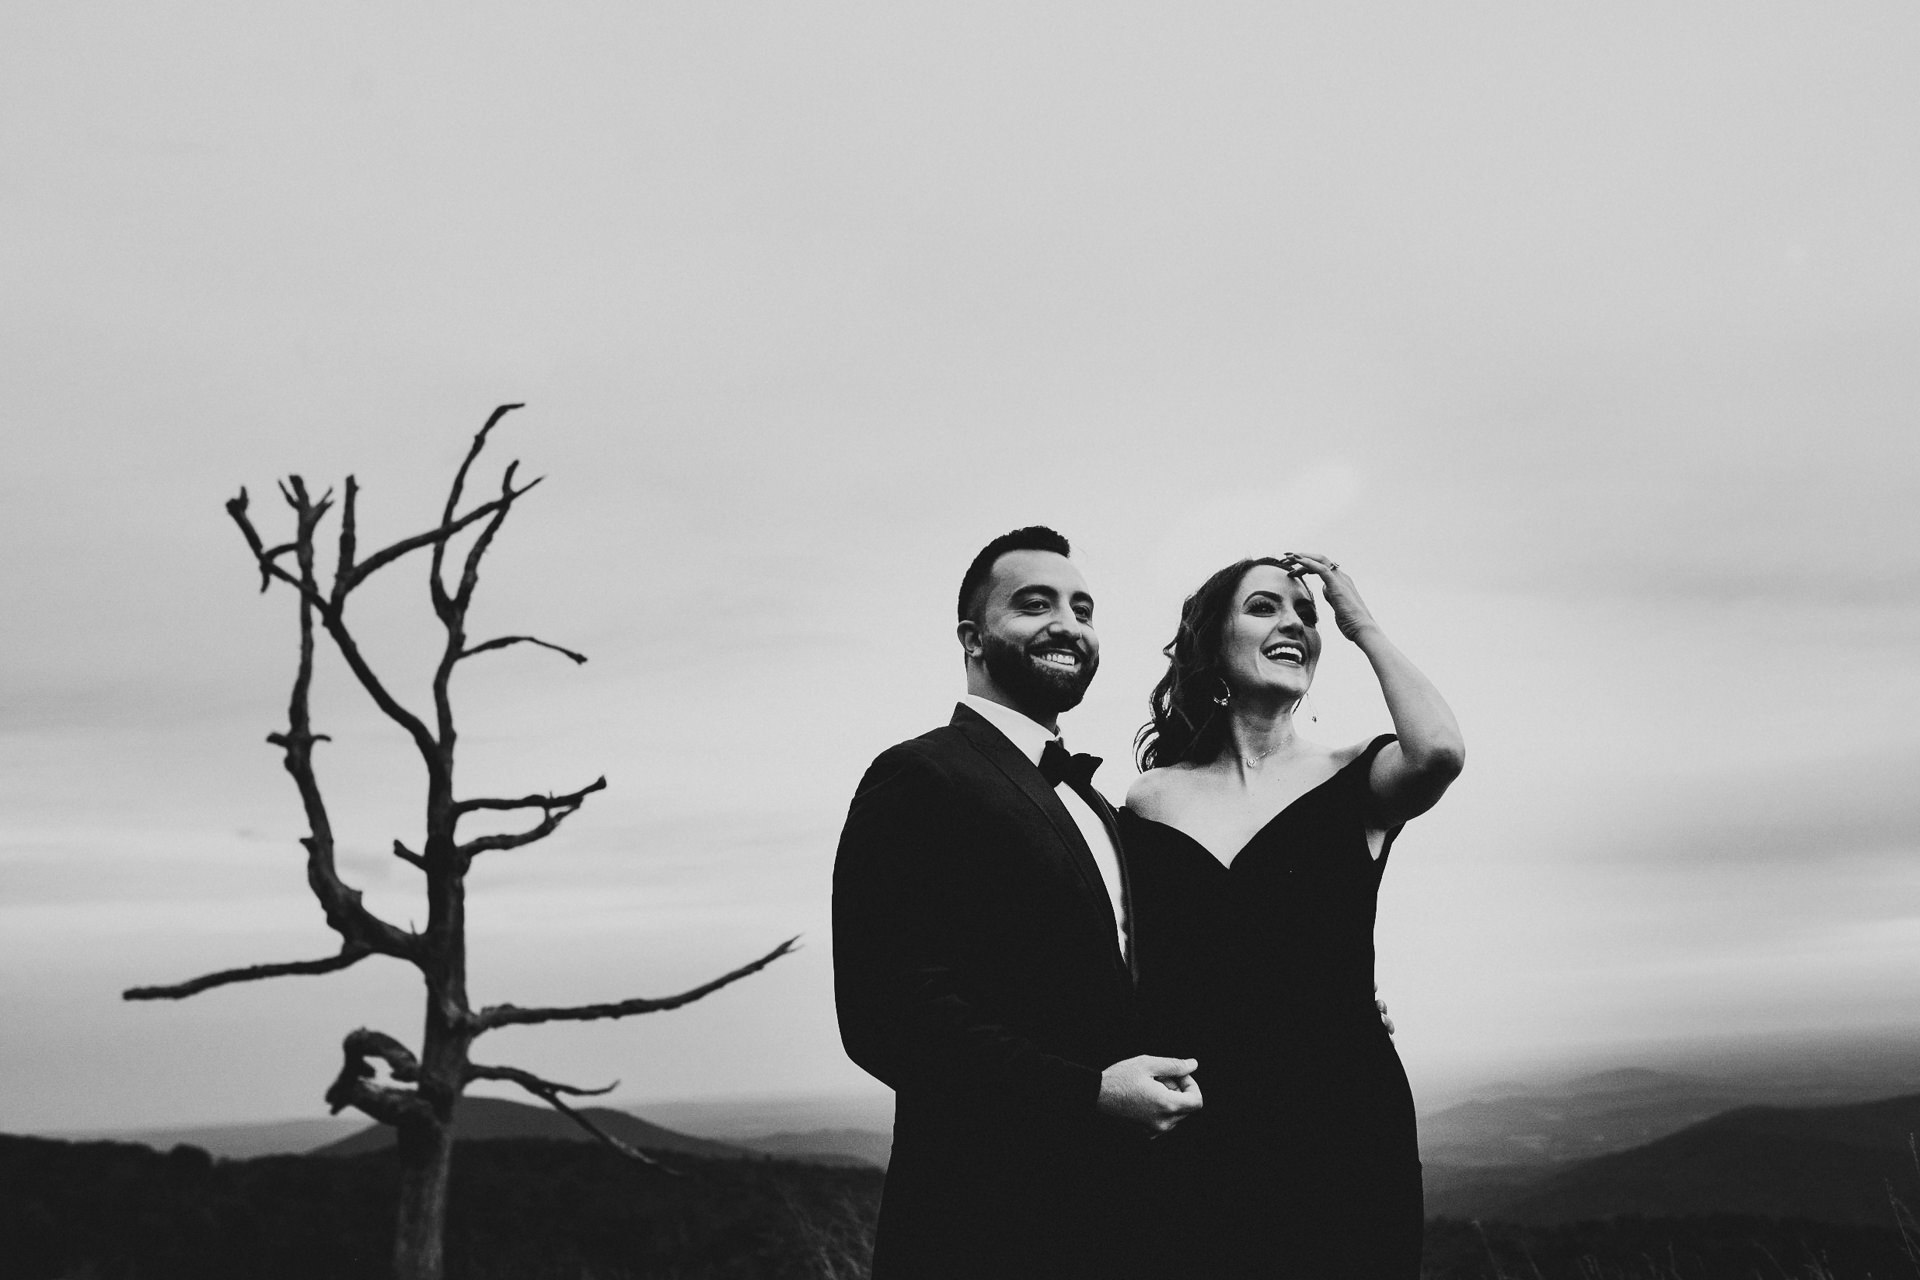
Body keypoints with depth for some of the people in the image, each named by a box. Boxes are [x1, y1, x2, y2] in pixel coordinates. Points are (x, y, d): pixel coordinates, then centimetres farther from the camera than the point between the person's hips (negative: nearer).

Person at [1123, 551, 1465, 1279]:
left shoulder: (1355, 781, 1)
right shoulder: (1151, 802, 5)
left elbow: (1438, 753, -21)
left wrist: (1362, 624, -8)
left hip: (1342, 1125, -1)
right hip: (1192, 1136, 1)